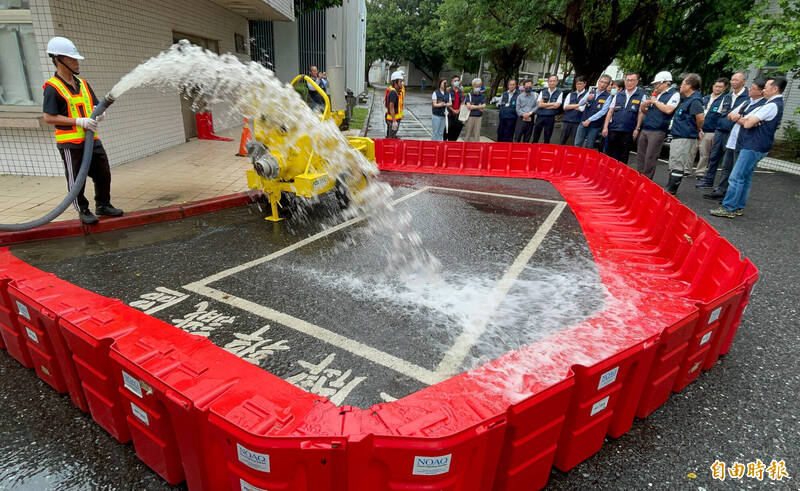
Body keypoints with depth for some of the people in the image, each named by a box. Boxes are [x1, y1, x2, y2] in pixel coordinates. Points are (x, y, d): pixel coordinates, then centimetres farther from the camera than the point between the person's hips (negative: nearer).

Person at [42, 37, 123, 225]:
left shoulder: (83, 84, 11)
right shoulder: (52, 87, -9)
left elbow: (95, 106, 20)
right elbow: (49, 117, -14)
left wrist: (99, 114, -4)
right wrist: (79, 121, -21)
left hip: (92, 140, 6)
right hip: (70, 143, -6)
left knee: (103, 175, 12)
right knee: (76, 181, 3)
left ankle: (103, 205, 27)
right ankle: (83, 211, 15)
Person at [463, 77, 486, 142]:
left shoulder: (482, 96, 8)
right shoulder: (469, 95, 1)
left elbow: (484, 106, -5)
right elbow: (468, 106, -11)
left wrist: (474, 106, -12)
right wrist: (479, 107, -9)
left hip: (478, 117, 2)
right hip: (470, 116, -2)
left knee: (477, 133, 3)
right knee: (468, 133, 2)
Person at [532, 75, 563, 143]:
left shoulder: (559, 93, 4)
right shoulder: (542, 92, 10)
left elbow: (556, 106, -7)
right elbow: (540, 104, -2)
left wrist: (544, 105, -4)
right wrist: (552, 103, -6)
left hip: (550, 117, -1)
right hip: (540, 116, 2)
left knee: (547, 139, 5)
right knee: (535, 138, 4)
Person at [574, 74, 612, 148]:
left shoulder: (608, 96, -4)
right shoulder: (590, 93, 9)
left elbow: (603, 111, -12)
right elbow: (581, 103, 0)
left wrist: (589, 120, -17)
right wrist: (587, 99, -22)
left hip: (595, 126, -3)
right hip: (583, 123, 3)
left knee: (588, 147, 3)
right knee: (577, 144, 4)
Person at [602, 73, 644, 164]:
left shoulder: (641, 96, 4)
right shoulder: (618, 95, 12)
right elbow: (610, 111, 12)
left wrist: (637, 129, -8)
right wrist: (605, 127, 4)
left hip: (628, 132, -2)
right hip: (613, 129, 3)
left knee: (623, 157, 2)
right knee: (609, 154, 5)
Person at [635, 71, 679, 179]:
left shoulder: (674, 95, -1)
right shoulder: (655, 95, 21)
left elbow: (668, 110, -17)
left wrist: (655, 102, -6)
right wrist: (643, 107, 5)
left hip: (657, 131, -7)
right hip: (644, 130, 7)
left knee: (650, 158, -6)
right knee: (640, 156, 8)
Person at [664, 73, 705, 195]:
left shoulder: (694, 100, -16)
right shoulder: (687, 99, 15)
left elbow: (700, 117, -25)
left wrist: (697, 130, -10)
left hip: (685, 138, -10)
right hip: (678, 136, 10)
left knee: (677, 164, -7)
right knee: (674, 163, 15)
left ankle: (670, 190, -4)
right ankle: (669, 188, 22)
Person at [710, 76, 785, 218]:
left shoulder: (772, 106, -16)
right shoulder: (775, 104, 18)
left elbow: (748, 124, -17)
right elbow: (746, 121, 14)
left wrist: (745, 120, 3)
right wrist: (748, 120, -6)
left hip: (753, 148, -11)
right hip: (755, 147, 11)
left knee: (736, 177, -11)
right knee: (745, 178, 12)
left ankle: (728, 208, -9)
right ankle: (738, 207, 18)